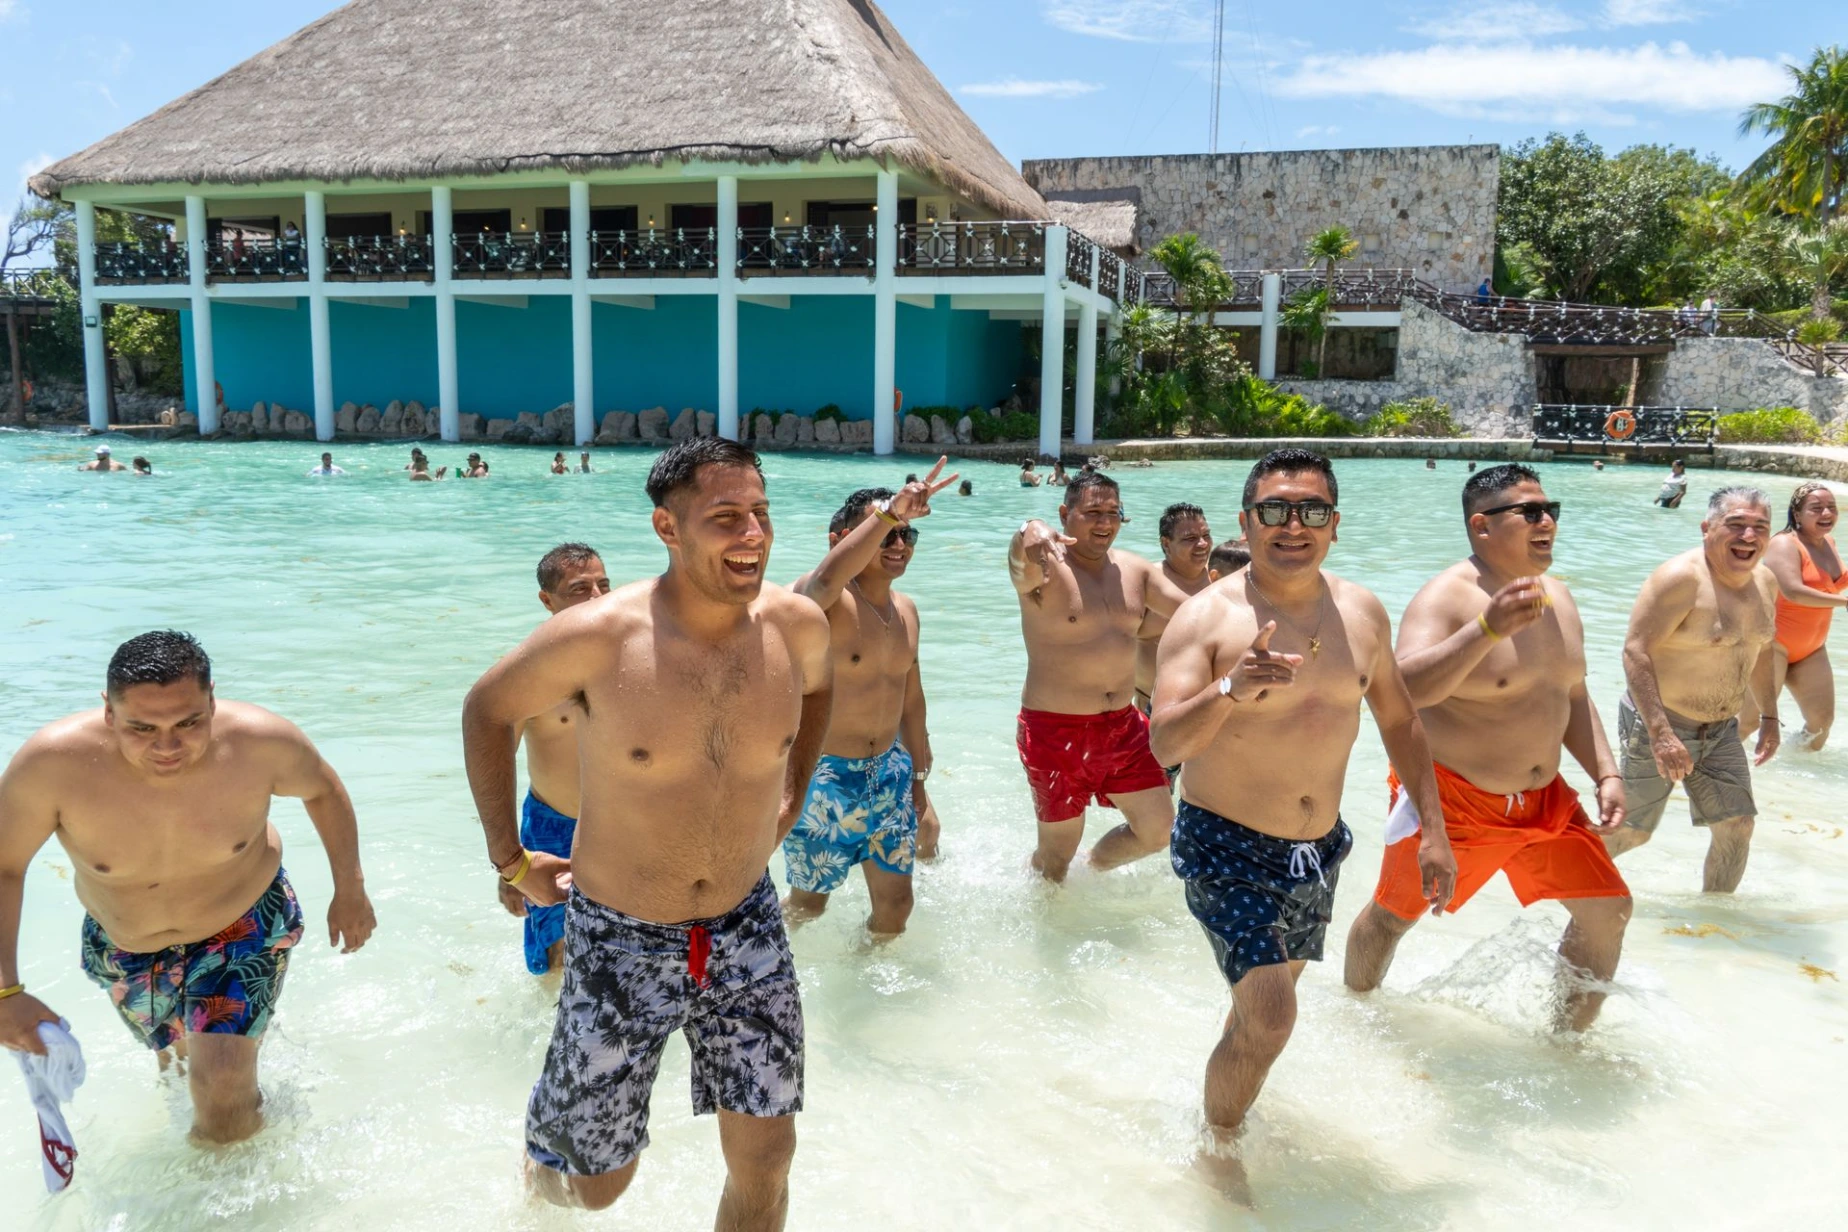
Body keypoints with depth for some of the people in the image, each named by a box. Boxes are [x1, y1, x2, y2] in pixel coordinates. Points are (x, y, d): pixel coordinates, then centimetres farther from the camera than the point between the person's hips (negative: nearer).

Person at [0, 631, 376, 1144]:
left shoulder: (260, 742, -32)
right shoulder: (51, 764, -33)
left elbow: (322, 790, -10)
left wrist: (350, 889, -4)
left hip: (245, 925, -2)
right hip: (126, 948, 2)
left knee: (223, 1084, -14)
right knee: (182, 1063, 25)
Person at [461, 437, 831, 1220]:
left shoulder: (796, 624, -10)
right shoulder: (596, 637, -21)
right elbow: (488, 711, -3)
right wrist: (509, 860, 0)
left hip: (747, 930, 3)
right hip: (621, 940, -2)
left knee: (765, 1158, 7)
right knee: (597, 1185, 14)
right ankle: (540, 1164, 52)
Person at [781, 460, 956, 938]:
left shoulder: (906, 610, 7)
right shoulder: (825, 602, -17)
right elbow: (825, 580, -44)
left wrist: (919, 774, 21)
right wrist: (888, 512, -48)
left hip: (889, 776, 6)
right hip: (824, 779, -6)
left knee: (896, 906, 13)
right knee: (808, 905, 11)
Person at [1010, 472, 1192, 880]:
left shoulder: (1134, 570, 5)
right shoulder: (1045, 569, -14)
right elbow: (1021, 562, -38)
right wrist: (1029, 537, -63)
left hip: (1124, 726, 6)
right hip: (1056, 732, -6)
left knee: (1158, 831, 11)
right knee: (1058, 853, 8)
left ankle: (1095, 867, 39)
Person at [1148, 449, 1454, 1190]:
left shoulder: (1361, 613, -1)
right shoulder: (1207, 618, -17)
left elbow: (1399, 720, 11)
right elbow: (1164, 745, -27)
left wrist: (1433, 831, 9)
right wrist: (1230, 690, -45)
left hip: (1319, 850, 6)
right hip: (1227, 846, -5)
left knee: (1271, 998, 21)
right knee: (1269, 1016, -12)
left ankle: (1231, 1095, 50)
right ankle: (1217, 1148, 15)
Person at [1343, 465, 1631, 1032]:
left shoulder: (1557, 597, 6)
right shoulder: (1447, 597, -20)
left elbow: (1573, 698, 17)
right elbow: (1407, 689, -36)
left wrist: (1606, 774, 7)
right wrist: (1488, 629, -45)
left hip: (1545, 799, 7)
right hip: (1452, 800, -7)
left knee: (1608, 911, 6)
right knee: (1394, 915, 9)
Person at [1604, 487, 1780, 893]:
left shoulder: (1765, 581, 4)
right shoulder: (1682, 578, -22)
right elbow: (1635, 651, -26)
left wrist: (1769, 716, 17)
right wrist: (1660, 733, -31)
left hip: (1721, 731, 7)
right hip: (1658, 725, -7)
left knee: (1737, 826, 6)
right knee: (1632, 831, 3)